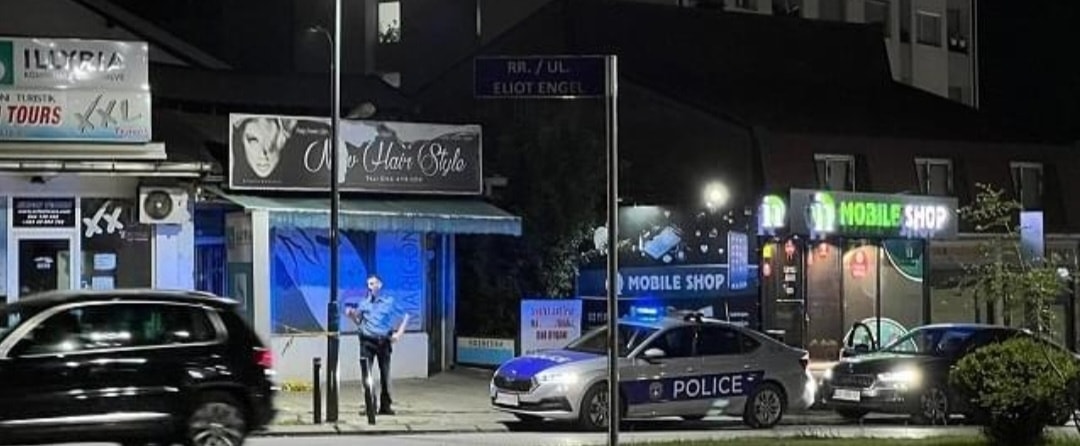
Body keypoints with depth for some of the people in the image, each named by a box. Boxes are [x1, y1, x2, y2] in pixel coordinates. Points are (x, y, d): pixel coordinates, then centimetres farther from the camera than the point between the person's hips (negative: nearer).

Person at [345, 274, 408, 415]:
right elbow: (358, 322, 12)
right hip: (367, 341, 1)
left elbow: (405, 316, 10)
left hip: (383, 341, -1)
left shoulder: (389, 302, 4)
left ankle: (385, 405, 12)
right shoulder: (363, 303, 8)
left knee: (385, 374, 4)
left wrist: (399, 333, -1)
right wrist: (351, 314, -7)